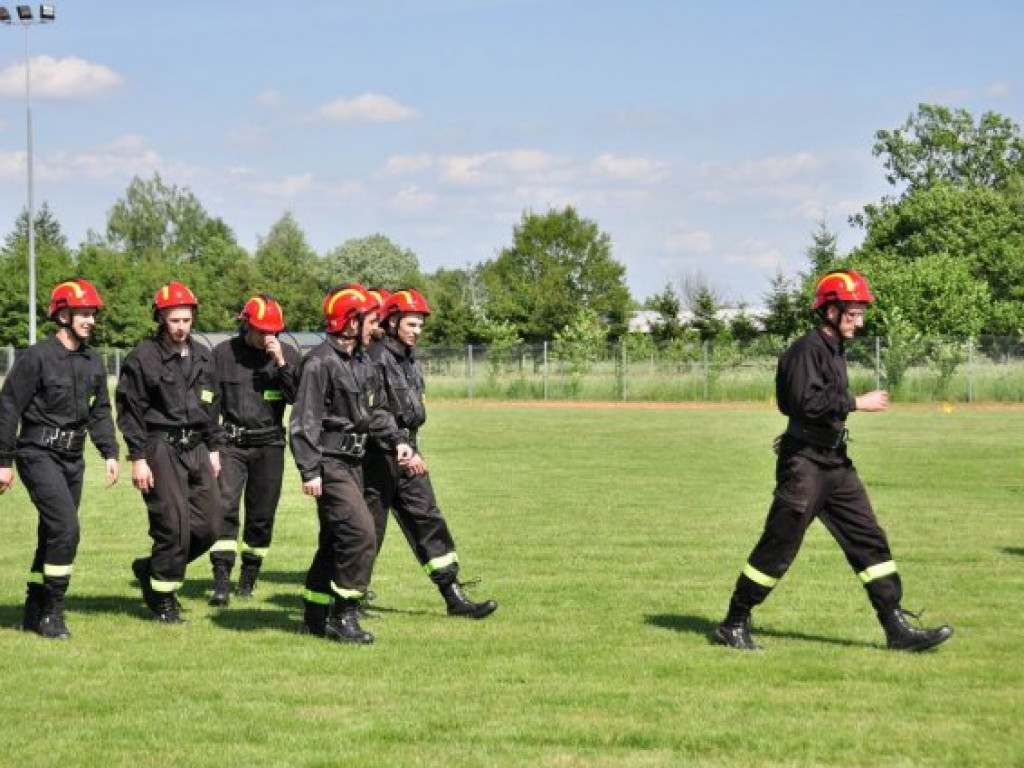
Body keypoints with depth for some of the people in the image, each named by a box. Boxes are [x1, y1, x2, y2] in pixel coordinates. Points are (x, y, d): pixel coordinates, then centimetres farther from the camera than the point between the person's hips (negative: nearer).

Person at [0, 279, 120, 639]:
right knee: (65, 528, -17)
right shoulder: (37, 357, -12)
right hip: (39, 454, -7)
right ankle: (51, 612, -7)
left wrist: (111, 453, 8)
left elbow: (100, 411, 19)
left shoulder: (92, 362, 10)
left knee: (55, 534, 11)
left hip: (72, 458, 7)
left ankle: (35, 610, 22)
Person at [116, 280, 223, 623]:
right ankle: (163, 599, 8)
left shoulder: (203, 357, 13)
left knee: (209, 526, 4)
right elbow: (130, 411, -7)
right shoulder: (143, 358, -7)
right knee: (174, 526, -8)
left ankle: (152, 569, 24)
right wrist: (138, 458, -12)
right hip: (161, 450, -7)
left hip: (196, 450, 7)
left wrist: (213, 449, 18)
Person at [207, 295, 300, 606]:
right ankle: (222, 580, -15)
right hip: (231, 442, -1)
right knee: (225, 507, -14)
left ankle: (249, 575, 22)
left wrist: (281, 363, -19)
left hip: (269, 443, 1)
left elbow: (298, 397, -10)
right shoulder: (223, 353, 0)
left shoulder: (288, 354, 2)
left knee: (261, 515, 6)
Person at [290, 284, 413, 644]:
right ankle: (344, 615, -8)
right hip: (329, 463, -10)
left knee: (336, 540, 13)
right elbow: (304, 422, -19)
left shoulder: (360, 362, 14)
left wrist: (396, 439, 11)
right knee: (361, 533, -15)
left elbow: (372, 411, 24)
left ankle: (315, 617, 22)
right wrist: (310, 472, -23)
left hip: (353, 463, 10)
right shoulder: (320, 362, -16)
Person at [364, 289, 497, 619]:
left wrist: (412, 450, 17)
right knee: (370, 526, -1)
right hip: (379, 454, -8)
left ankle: (454, 596, 4)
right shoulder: (376, 359, -14)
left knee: (427, 519, 5)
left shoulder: (410, 359, 14)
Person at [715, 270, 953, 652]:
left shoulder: (834, 349, 15)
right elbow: (806, 402, -25)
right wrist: (857, 403, -20)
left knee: (869, 541, 4)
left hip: (836, 463, 9)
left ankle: (897, 627, 5)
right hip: (805, 464, -9)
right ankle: (734, 624, 8)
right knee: (778, 548, -3)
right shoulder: (807, 349, -14)